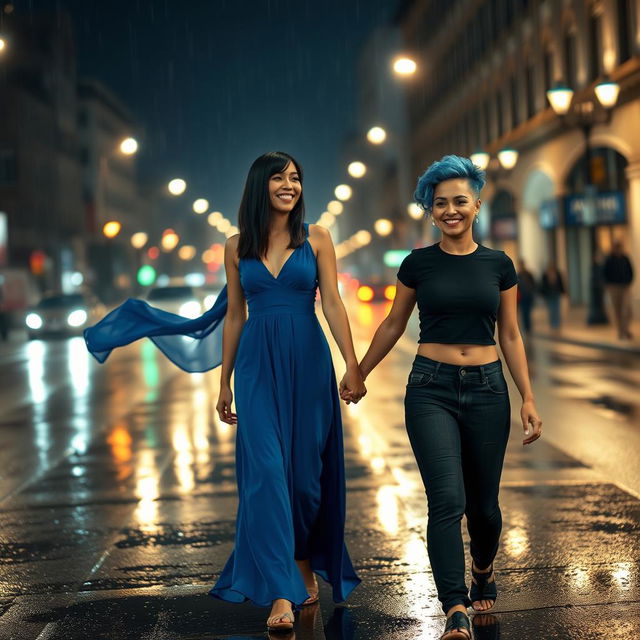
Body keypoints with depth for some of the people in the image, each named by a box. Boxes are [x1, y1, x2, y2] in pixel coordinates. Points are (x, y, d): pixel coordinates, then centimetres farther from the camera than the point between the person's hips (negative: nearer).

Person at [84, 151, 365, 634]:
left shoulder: (316, 239, 3)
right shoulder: (237, 247, 7)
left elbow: (333, 304, -2)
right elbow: (233, 316, 11)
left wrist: (352, 366, -10)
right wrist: (225, 383, 12)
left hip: (307, 361, 0)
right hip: (258, 364, 1)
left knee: (307, 469, 5)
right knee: (265, 471, -9)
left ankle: (307, 563, 31)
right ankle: (281, 594, -8)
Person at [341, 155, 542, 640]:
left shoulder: (499, 265, 4)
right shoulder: (418, 264, 1)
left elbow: (510, 336, 8)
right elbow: (393, 326, 12)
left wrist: (528, 399, 3)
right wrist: (358, 375, 17)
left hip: (487, 389, 2)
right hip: (432, 388, -2)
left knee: (483, 503, 10)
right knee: (447, 499, -15)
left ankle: (484, 569, 41)